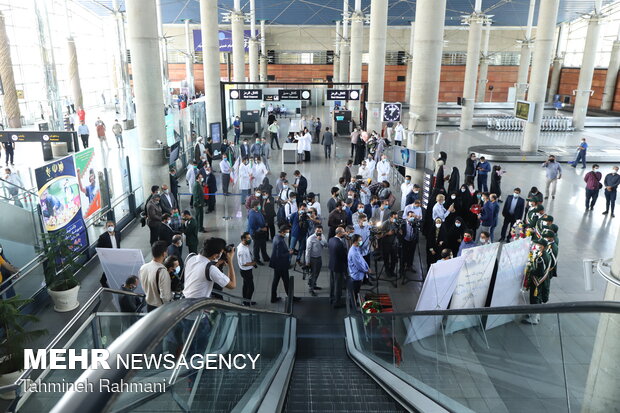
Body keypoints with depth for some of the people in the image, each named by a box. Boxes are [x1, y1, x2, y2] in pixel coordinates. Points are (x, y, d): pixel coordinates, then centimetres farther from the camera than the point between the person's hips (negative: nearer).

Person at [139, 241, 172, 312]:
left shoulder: (143, 268, -4)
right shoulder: (162, 271, -28)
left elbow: (144, 287, 10)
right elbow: (165, 296, -26)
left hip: (149, 306, 7)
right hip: (161, 308, -7)